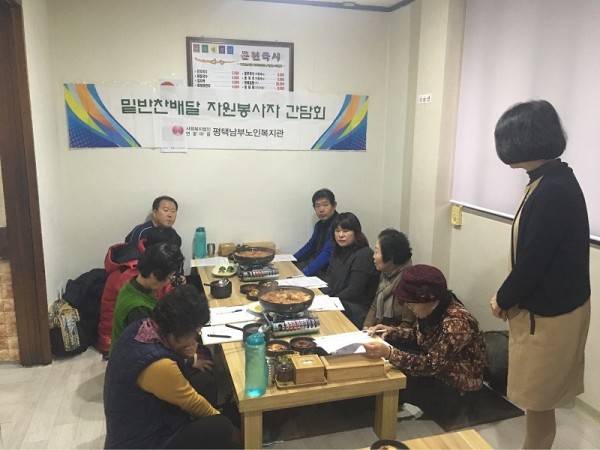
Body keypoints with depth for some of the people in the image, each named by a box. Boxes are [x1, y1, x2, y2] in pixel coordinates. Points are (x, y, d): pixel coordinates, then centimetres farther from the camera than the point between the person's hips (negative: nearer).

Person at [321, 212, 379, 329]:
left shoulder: (364, 255, -16)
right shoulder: (338, 251, 11)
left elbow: (354, 291, -18)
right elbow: (330, 280, 14)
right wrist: (321, 295, -6)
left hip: (358, 308, -7)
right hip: (338, 302, 8)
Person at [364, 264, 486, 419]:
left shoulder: (457, 322, -32)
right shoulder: (433, 309, -7)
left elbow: (431, 365, -35)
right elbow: (417, 335, 12)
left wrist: (388, 353, -46)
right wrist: (391, 331, -7)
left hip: (457, 391, -8)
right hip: (437, 372, 8)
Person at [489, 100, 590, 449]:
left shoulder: (553, 191, -26)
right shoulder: (553, 180, 5)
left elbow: (533, 260, -23)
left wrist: (502, 300, -7)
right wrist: (511, 297, 6)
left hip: (550, 313, -9)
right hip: (546, 306, 9)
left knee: (537, 399, 9)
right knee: (537, 396, 22)